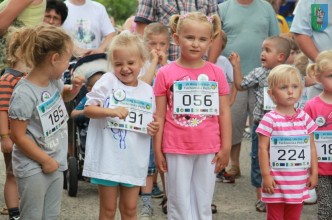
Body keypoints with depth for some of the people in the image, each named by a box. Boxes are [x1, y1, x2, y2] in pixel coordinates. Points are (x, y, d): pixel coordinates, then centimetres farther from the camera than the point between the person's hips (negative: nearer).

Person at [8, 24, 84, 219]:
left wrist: (75, 88, 3)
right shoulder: (25, 94, -25)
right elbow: (18, 136, -21)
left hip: (55, 164, 8)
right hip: (33, 169, -8)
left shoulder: (54, 81, 0)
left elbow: (63, 95, 26)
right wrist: (45, 161, -14)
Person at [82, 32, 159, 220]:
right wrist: (111, 111, -25)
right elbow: (88, 109, -9)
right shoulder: (108, 81, -7)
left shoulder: (147, 91, 5)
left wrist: (153, 129, -7)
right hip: (108, 157, -3)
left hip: (134, 160, 4)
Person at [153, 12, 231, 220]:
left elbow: (224, 112, 5)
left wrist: (226, 148, 1)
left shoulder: (216, 73, 2)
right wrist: (157, 150, -1)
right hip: (176, 149, -1)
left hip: (208, 149, 2)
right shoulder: (166, 74, -3)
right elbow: (159, 115, 1)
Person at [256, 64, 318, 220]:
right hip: (277, 183, -4)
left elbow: (311, 148, 8)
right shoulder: (270, 119, -10)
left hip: (299, 182, 4)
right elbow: (263, 148, -9)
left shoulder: (304, 118, 4)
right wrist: (266, 175, -12)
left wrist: (314, 173, 6)